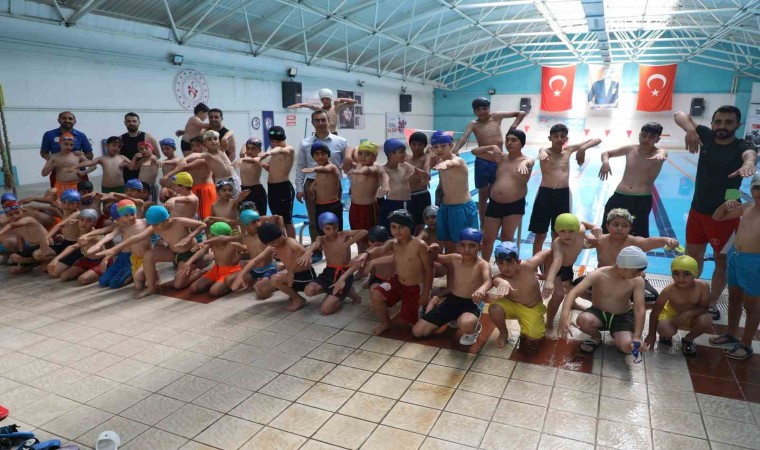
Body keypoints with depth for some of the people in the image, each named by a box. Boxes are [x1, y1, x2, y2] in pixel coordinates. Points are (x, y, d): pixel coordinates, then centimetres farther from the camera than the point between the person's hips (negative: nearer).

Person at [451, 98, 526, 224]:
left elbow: (521, 113, 10)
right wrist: (455, 149, -41)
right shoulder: (473, 124, -2)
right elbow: (464, 137, -23)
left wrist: (514, 126, -5)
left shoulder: (497, 117, 3)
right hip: (482, 162, -1)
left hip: (498, 161, 1)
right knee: (483, 195, 8)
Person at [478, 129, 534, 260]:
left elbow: (527, 162, -31)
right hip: (494, 204, 4)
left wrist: (523, 165, -56)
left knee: (507, 239, 4)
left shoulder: (528, 161, -4)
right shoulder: (501, 157, 9)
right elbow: (475, 151, 10)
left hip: (515, 206, -4)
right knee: (488, 239, 7)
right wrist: (493, 147, -6)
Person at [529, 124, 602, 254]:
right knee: (540, 235, 2)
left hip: (563, 194, 3)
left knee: (558, 234, 13)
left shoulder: (569, 150, 9)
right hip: (545, 193, -3)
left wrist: (583, 148, -7)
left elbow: (597, 140, 13)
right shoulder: (545, 151, -1)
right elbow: (542, 153, -28)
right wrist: (543, 154, -54)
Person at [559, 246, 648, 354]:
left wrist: (637, 337, -31)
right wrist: (565, 316, -50)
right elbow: (573, 293, -33)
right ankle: (597, 338, 1)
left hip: (622, 317, 1)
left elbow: (640, 309, -18)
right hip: (598, 313, 0)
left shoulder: (637, 281, -17)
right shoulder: (598, 275, -23)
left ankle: (618, 338, 12)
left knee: (628, 346, -28)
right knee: (583, 320, -36)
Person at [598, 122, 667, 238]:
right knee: (606, 232, 8)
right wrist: (605, 162, -4)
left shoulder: (660, 152, -2)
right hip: (619, 197, 4)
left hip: (642, 200, -4)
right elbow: (606, 153, 20)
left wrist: (659, 156, -54)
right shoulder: (630, 149, 9)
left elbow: (661, 154, -28)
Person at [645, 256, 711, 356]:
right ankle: (666, 336, 10)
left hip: (692, 317, 2)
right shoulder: (669, 290, -29)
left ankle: (688, 339, 3)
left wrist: (688, 313, -36)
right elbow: (655, 312, -17)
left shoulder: (703, 286, -27)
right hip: (671, 314, -2)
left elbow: (704, 308, -15)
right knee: (664, 329, -33)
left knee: (706, 321, -30)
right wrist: (651, 335, -10)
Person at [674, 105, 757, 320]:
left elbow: (750, 154, -39)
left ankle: (711, 304, 21)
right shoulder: (706, 136, -3)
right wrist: (690, 129, -30)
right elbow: (680, 115, -9)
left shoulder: (741, 146, -14)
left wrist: (749, 163, -64)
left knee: (722, 261, 8)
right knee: (693, 257, 15)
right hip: (697, 210, 4)